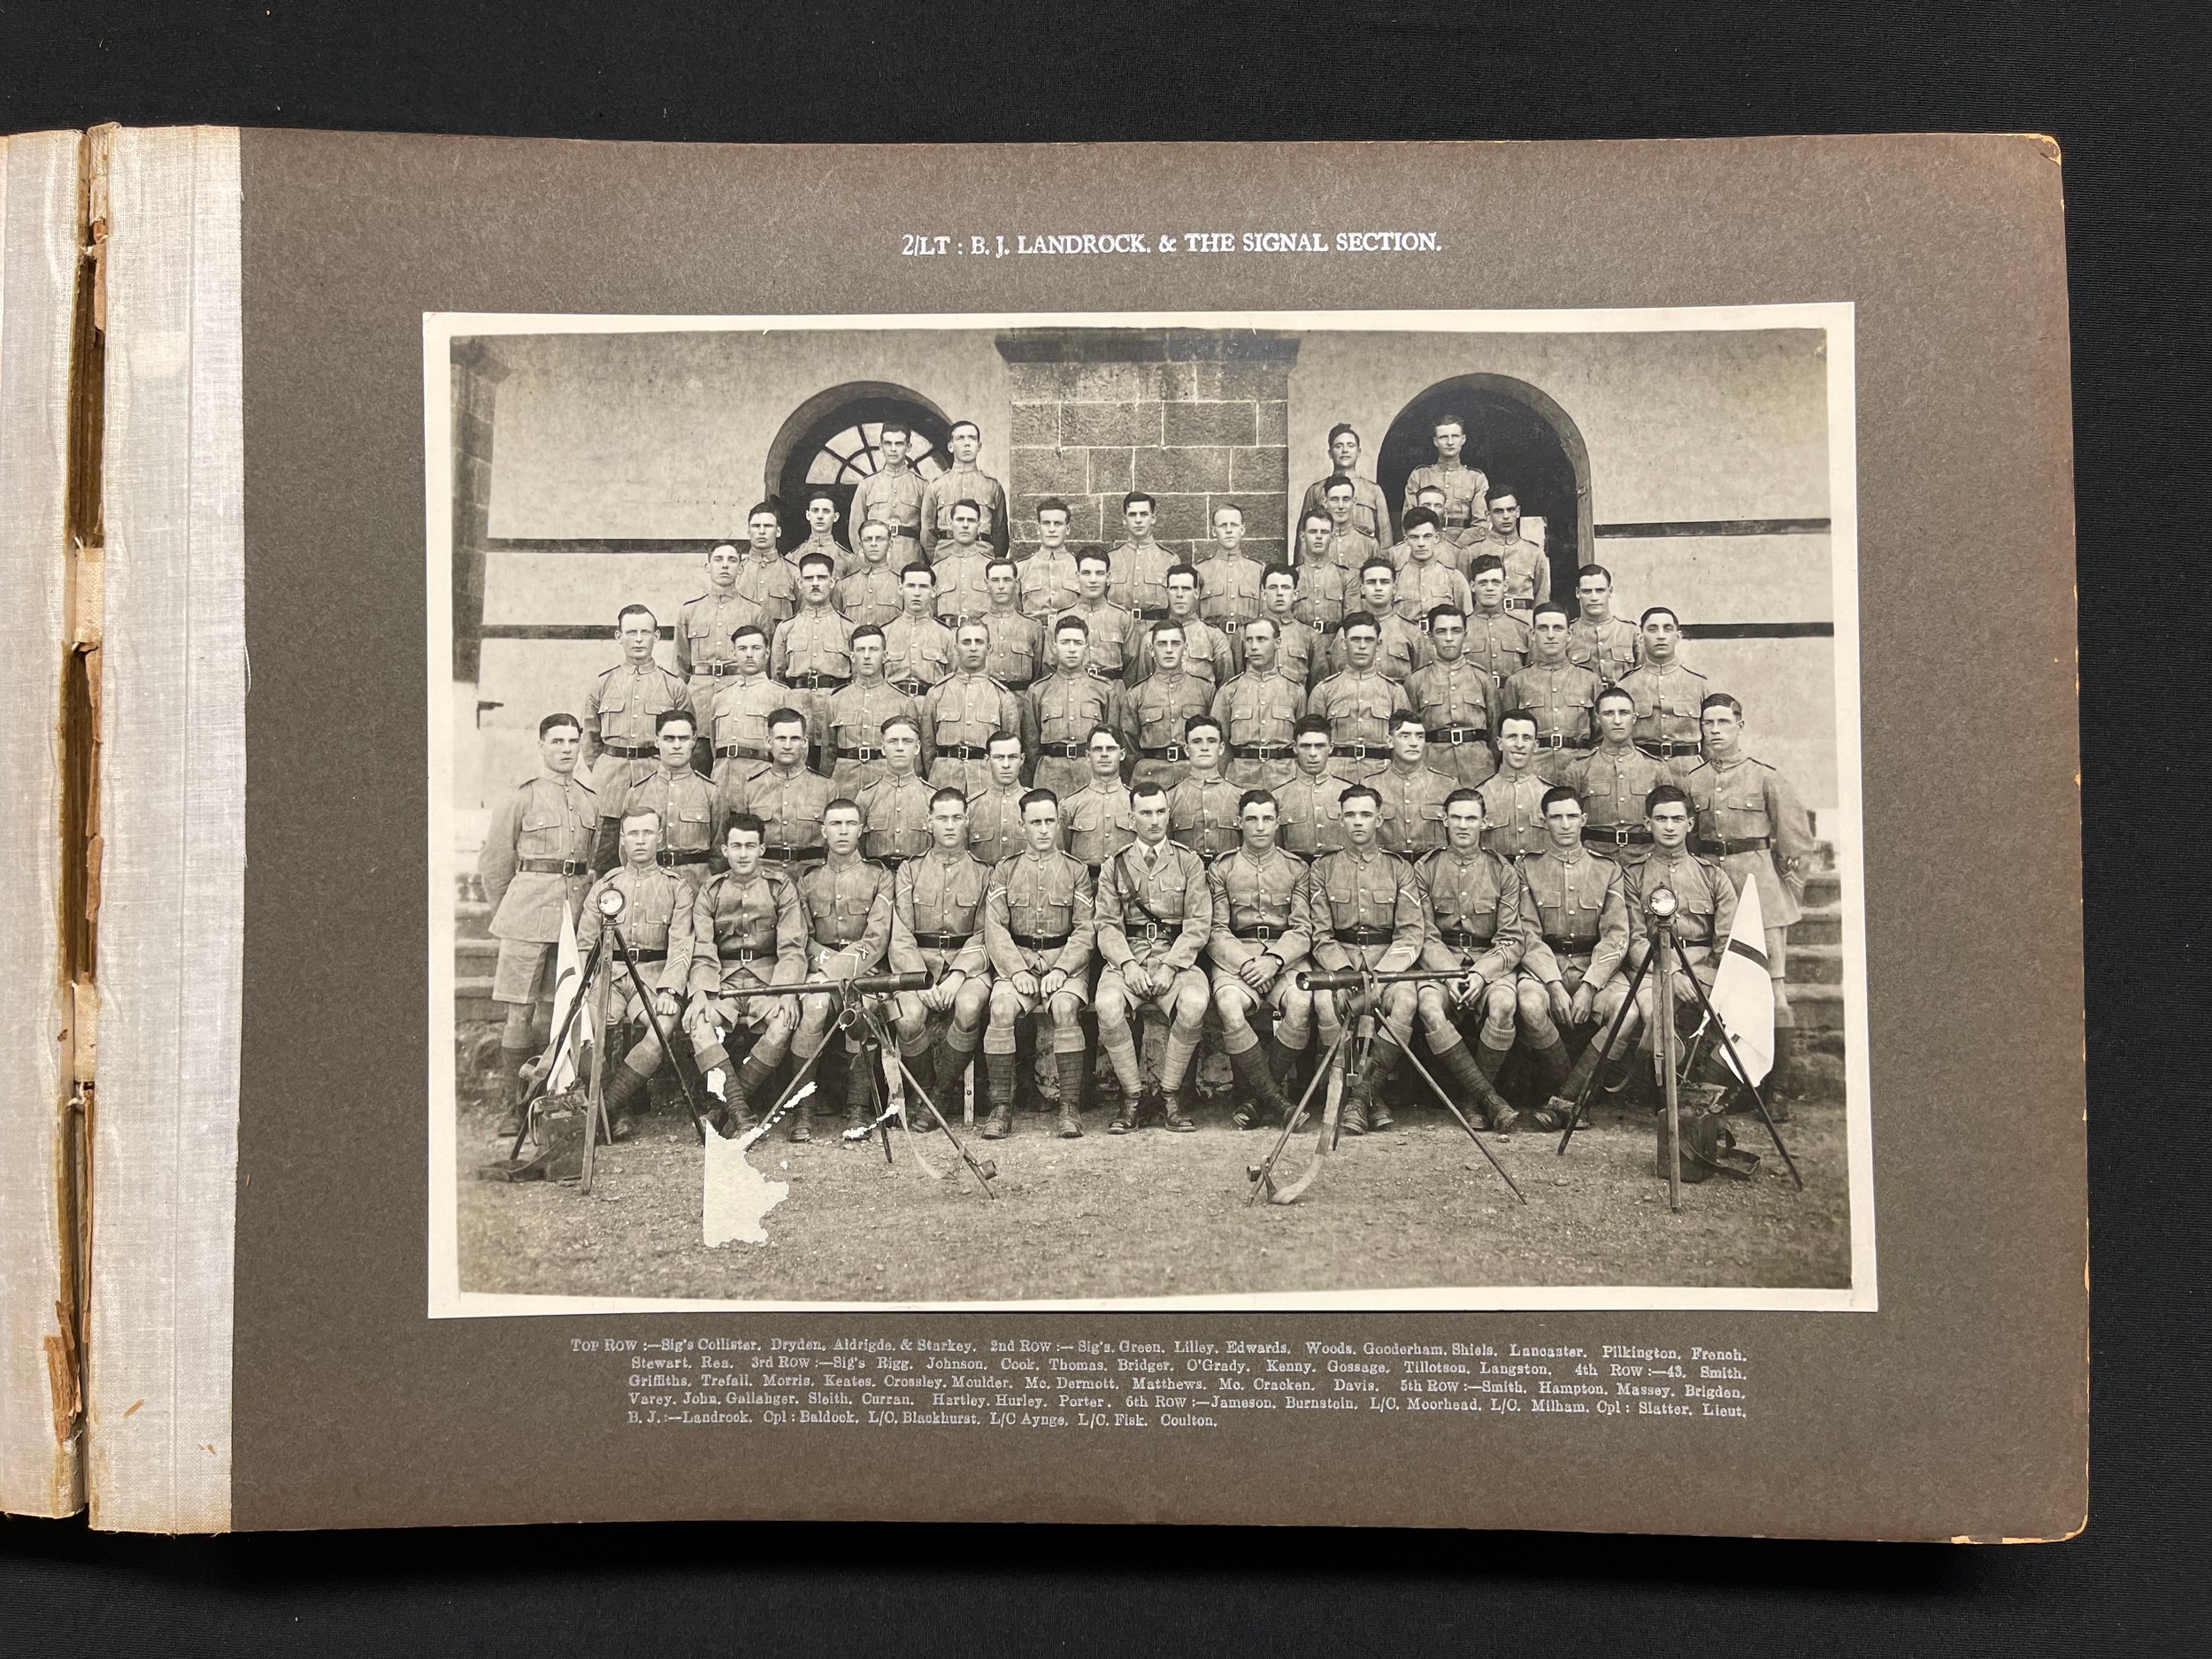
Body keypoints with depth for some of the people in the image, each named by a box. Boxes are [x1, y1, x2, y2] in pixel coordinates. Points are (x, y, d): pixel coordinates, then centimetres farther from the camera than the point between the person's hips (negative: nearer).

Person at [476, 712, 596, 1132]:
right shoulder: (519, 797, 0)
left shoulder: (591, 800, 13)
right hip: (528, 915, -4)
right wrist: (507, 915, 9)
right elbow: (492, 863, 5)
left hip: (576, 915, 4)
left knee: (558, 1013, 8)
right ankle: (509, 1110, -1)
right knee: (518, 1014, -5)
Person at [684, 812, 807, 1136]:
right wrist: (700, 994, -17)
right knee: (696, 1023, -30)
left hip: (769, 976, -1)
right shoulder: (710, 892, 11)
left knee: (784, 1024, -33)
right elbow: (703, 953, 2)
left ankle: (724, 1108, -21)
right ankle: (739, 1112, -33)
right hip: (724, 981, 2)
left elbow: (792, 948, -2)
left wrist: (785, 992, -20)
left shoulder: (782, 886, 6)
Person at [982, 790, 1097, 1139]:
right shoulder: (1005, 872, 11)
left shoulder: (1076, 872, 10)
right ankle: (1001, 1105, -19)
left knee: (1064, 1006, -32)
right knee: (1002, 1006, -30)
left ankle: (1070, 1106, -24)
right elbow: (995, 928, 2)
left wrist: (1061, 969, -14)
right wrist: (1016, 970, -14)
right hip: (1016, 961, 1)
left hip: (1066, 961, -1)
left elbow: (1085, 929, 2)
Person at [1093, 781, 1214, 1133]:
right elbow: (1107, 925, 5)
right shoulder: (1115, 867, 12)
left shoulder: (1189, 863, 9)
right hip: (1126, 958, 1)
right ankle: (1133, 1096, -14)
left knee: (1194, 1003, -34)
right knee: (1108, 1005, -32)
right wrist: (1127, 963, -14)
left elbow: (1198, 924, 2)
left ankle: (1169, 1093, -14)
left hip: (1177, 957, 0)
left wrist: (1169, 966, -13)